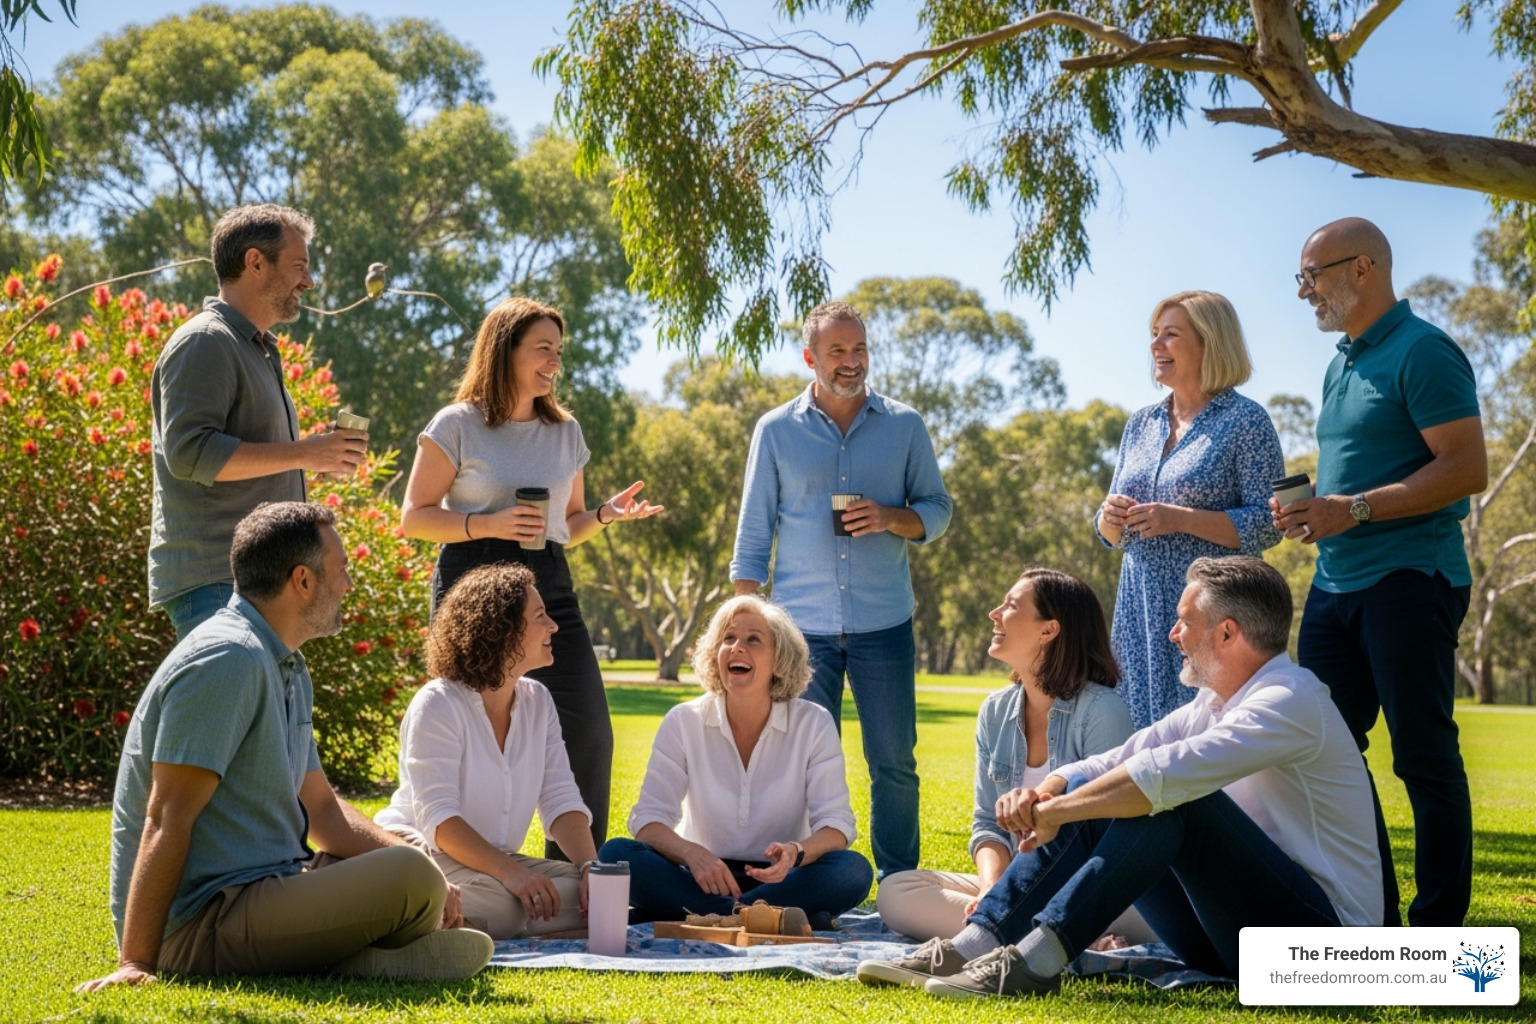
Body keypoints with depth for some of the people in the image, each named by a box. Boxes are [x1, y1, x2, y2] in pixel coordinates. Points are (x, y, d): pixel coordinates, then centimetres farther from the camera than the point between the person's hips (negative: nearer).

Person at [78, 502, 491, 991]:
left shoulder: (287, 668, 18)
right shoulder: (228, 659, -16)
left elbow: (321, 808, 19)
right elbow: (167, 818, -21)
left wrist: (424, 870, 4)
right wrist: (136, 963, -24)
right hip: (200, 926, -11)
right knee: (408, 877, -27)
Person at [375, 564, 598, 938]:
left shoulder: (537, 701, 7)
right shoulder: (439, 705, -13)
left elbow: (562, 802, 0)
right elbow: (437, 817, -23)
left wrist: (590, 868, -19)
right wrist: (509, 873, -36)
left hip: (496, 860, 8)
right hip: (419, 849, -8)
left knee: (591, 896, -18)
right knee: (499, 903, -38)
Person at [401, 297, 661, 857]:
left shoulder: (565, 431, 16)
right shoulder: (458, 425, 0)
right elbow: (414, 517, -1)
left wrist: (606, 514, 1)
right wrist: (487, 524, -14)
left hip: (549, 587, 5)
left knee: (589, 733, -2)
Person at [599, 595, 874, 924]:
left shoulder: (814, 724, -3)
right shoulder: (684, 722, -2)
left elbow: (835, 823, -8)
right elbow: (648, 817, -6)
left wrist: (795, 853, -32)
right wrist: (691, 854, -28)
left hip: (781, 878, -1)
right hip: (702, 880, 1)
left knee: (853, 870, -30)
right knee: (615, 854, -26)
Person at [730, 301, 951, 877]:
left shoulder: (905, 427, 7)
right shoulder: (777, 430, 6)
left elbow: (938, 511, 10)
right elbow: (753, 532, 8)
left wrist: (891, 517, -12)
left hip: (884, 624, 0)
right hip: (801, 626, 0)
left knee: (894, 764, 2)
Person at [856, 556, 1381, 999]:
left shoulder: (1290, 699, -17)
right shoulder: (1215, 701, 13)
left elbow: (1166, 772, -30)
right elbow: (1122, 759, 7)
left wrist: (1056, 811, -22)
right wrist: (1042, 791, -13)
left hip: (1318, 928, -9)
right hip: (1223, 934, 9)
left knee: (1168, 798, -30)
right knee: (1086, 797, -3)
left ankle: (1036, 961, -35)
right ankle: (969, 948, -16)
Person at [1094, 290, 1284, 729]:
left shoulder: (1245, 420, -4)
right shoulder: (1140, 424, 15)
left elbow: (1267, 525, -11)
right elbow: (1112, 535, 19)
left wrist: (1180, 519, -19)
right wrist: (1110, 518, -4)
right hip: (1140, 610, 6)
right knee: (1139, 732, 5)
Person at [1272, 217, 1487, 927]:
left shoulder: (1422, 352, -10)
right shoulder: (1343, 362, 18)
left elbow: (1467, 468, -17)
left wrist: (1356, 509, -21)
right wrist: (1310, 509, 6)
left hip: (1408, 578, -9)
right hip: (1336, 583, 9)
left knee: (1424, 757, -4)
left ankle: (1439, 930, 3)